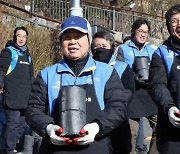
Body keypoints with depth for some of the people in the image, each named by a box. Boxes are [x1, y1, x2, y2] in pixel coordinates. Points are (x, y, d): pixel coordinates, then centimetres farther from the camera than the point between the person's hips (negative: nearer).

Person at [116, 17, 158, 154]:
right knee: (131, 132, -5)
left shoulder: (153, 50, 19)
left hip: (151, 94, 3)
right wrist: (134, 77, -16)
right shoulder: (123, 49, 10)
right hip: (132, 94, -3)